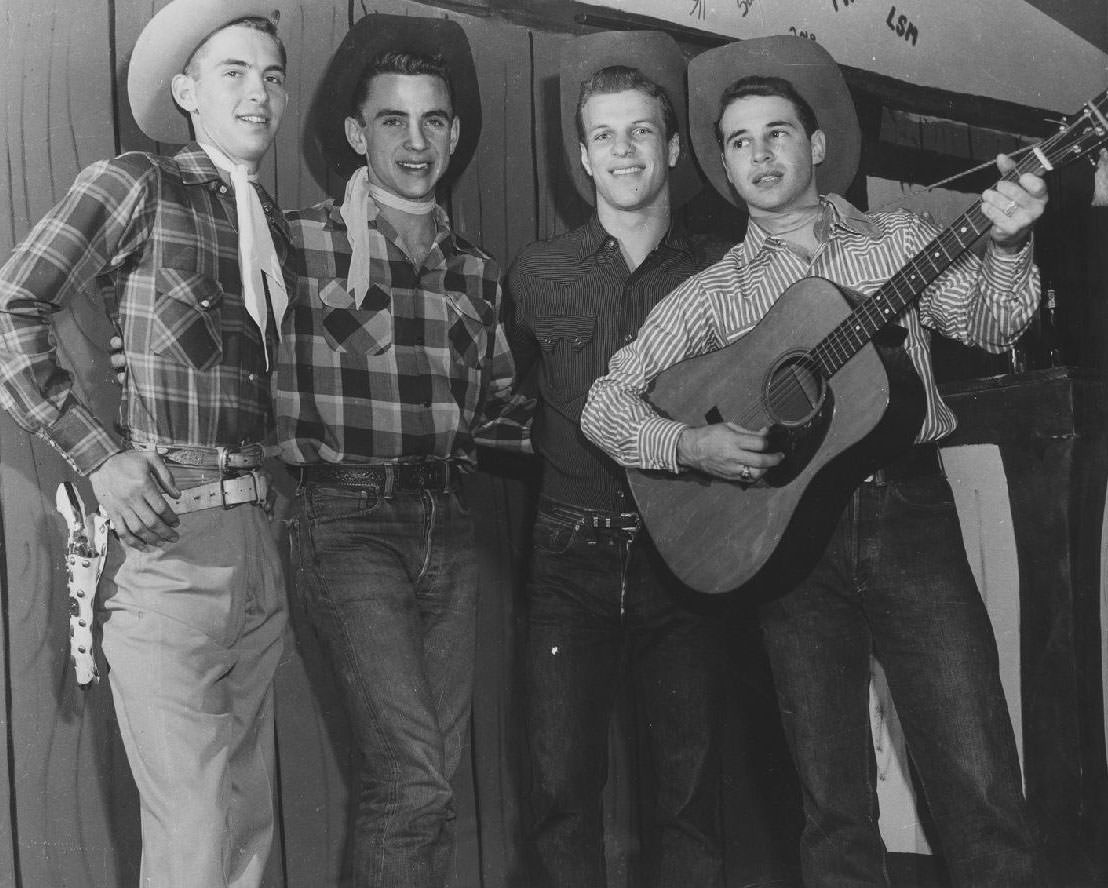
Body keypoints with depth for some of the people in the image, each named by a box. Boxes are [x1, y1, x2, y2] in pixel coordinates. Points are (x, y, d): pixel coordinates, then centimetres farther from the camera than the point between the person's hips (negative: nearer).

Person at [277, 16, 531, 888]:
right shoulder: (301, 244, -4)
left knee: (429, 778, 10)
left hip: (448, 523, 6)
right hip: (349, 521, -5)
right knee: (414, 782, -13)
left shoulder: (474, 269, 13)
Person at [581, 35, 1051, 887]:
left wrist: (1006, 247, -22)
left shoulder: (898, 239, 10)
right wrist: (689, 445, -13)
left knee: (981, 783, -7)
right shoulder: (711, 293, 9)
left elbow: (989, 326, -2)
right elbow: (605, 403, 5)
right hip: (789, 532, 1)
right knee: (832, 800, 4)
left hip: (909, 514, 0)